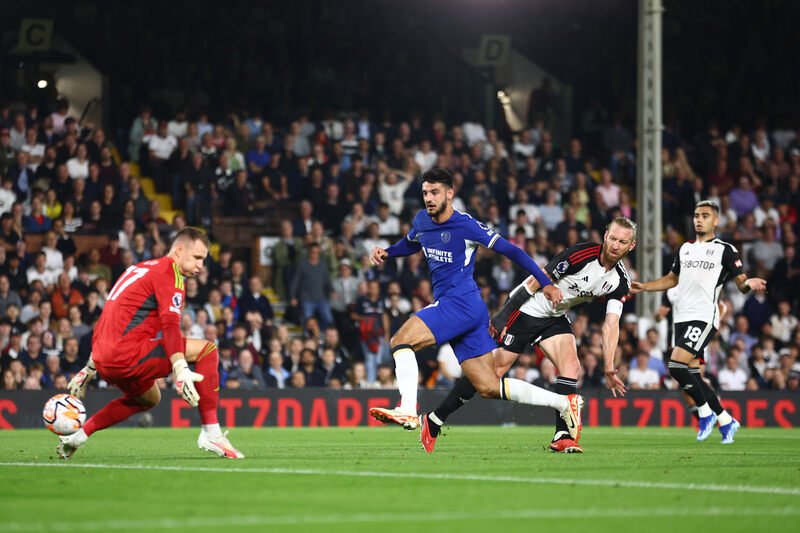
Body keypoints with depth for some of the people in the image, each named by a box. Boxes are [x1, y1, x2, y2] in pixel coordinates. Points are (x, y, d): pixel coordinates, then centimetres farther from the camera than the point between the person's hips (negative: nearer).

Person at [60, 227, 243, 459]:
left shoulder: (140, 268, 25)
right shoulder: (170, 271, -4)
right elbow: (170, 324, -20)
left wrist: (90, 369, 35)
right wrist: (181, 370, -29)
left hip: (103, 358, 10)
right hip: (126, 355, -10)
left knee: (149, 398, 34)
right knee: (207, 350, -7)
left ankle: (78, 435, 26)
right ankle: (211, 434, -11)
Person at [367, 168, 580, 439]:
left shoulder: (465, 225, -9)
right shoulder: (422, 220, 12)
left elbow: (511, 250, -6)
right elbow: (411, 244, 36)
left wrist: (545, 283, -7)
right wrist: (385, 252, 15)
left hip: (462, 302, -8)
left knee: (401, 340, -19)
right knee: (488, 387, 4)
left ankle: (408, 411, -27)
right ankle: (565, 403, 8)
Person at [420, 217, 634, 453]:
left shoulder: (620, 281, -5)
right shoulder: (581, 254, -24)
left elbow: (611, 325, -6)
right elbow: (538, 280, -21)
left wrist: (609, 368, -16)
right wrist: (503, 316, -22)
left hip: (555, 317, 6)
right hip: (528, 309, -6)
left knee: (571, 366, -17)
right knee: (493, 371, -7)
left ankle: (562, 437, -15)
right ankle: (433, 421, 2)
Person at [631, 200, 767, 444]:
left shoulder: (725, 250, 0)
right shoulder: (685, 248, 18)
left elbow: (741, 282, -2)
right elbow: (672, 279, 29)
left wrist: (750, 284, -25)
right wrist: (644, 287, 19)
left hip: (703, 318, -7)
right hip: (682, 317, 7)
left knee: (676, 366, -19)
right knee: (691, 374, 6)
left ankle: (705, 412, -1)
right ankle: (726, 421, 18)